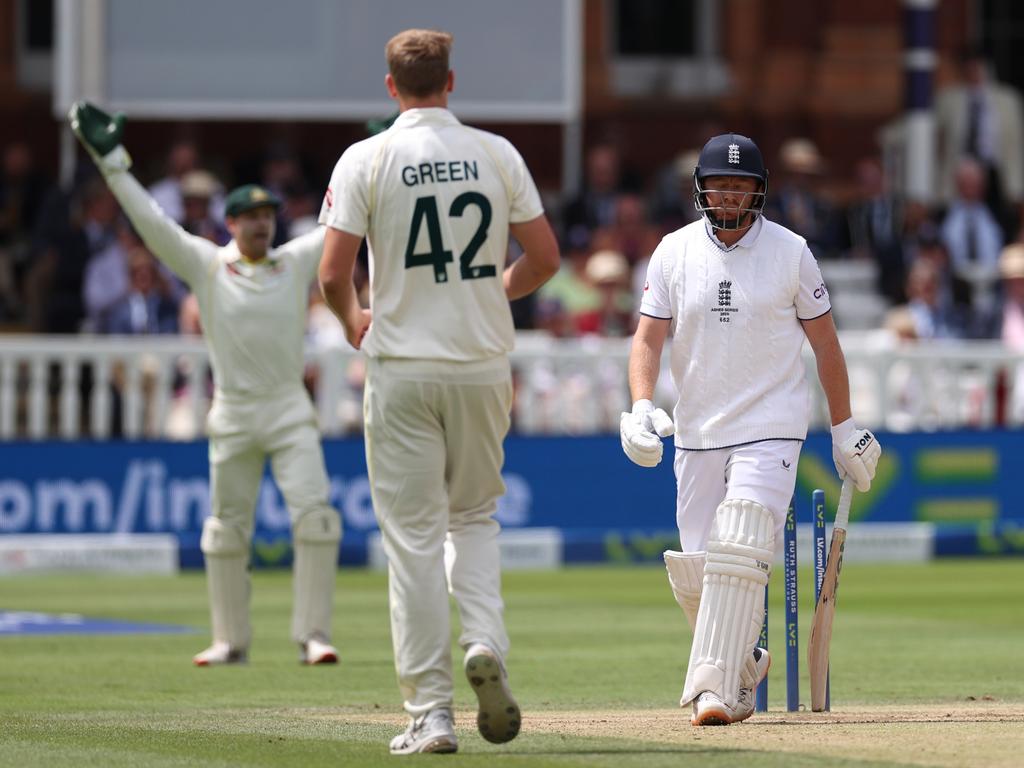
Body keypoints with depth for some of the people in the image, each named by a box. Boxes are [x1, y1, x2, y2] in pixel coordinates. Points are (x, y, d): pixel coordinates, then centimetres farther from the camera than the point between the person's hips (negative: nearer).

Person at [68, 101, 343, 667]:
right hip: (232, 416, 0)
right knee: (226, 527, 6)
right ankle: (231, 641, 17)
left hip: (289, 411, 0)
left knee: (314, 514, -13)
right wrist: (112, 162, -10)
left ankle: (313, 635, -9)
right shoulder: (206, 265, 2)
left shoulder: (297, 262, 6)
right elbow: (151, 223, -4)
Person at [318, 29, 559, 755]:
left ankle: (431, 713, -1)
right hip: (483, 364, 2)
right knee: (474, 514, 20)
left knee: (414, 536, 2)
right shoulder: (497, 154, 2)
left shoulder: (367, 159, -6)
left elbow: (334, 272, -11)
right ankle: (486, 642, -6)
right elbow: (544, 258, 2)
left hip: (403, 368, -2)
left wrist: (353, 321, 11)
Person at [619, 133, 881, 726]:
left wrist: (845, 428, 6)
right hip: (697, 433, 3)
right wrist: (642, 405, -17)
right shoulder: (674, 252, 3)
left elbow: (824, 340, 6)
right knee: (692, 574, 3)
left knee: (738, 555, -20)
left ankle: (714, 687, -22)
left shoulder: (790, 251, -2)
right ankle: (743, 665, 27)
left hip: (770, 429, -3)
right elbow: (648, 338, 1)